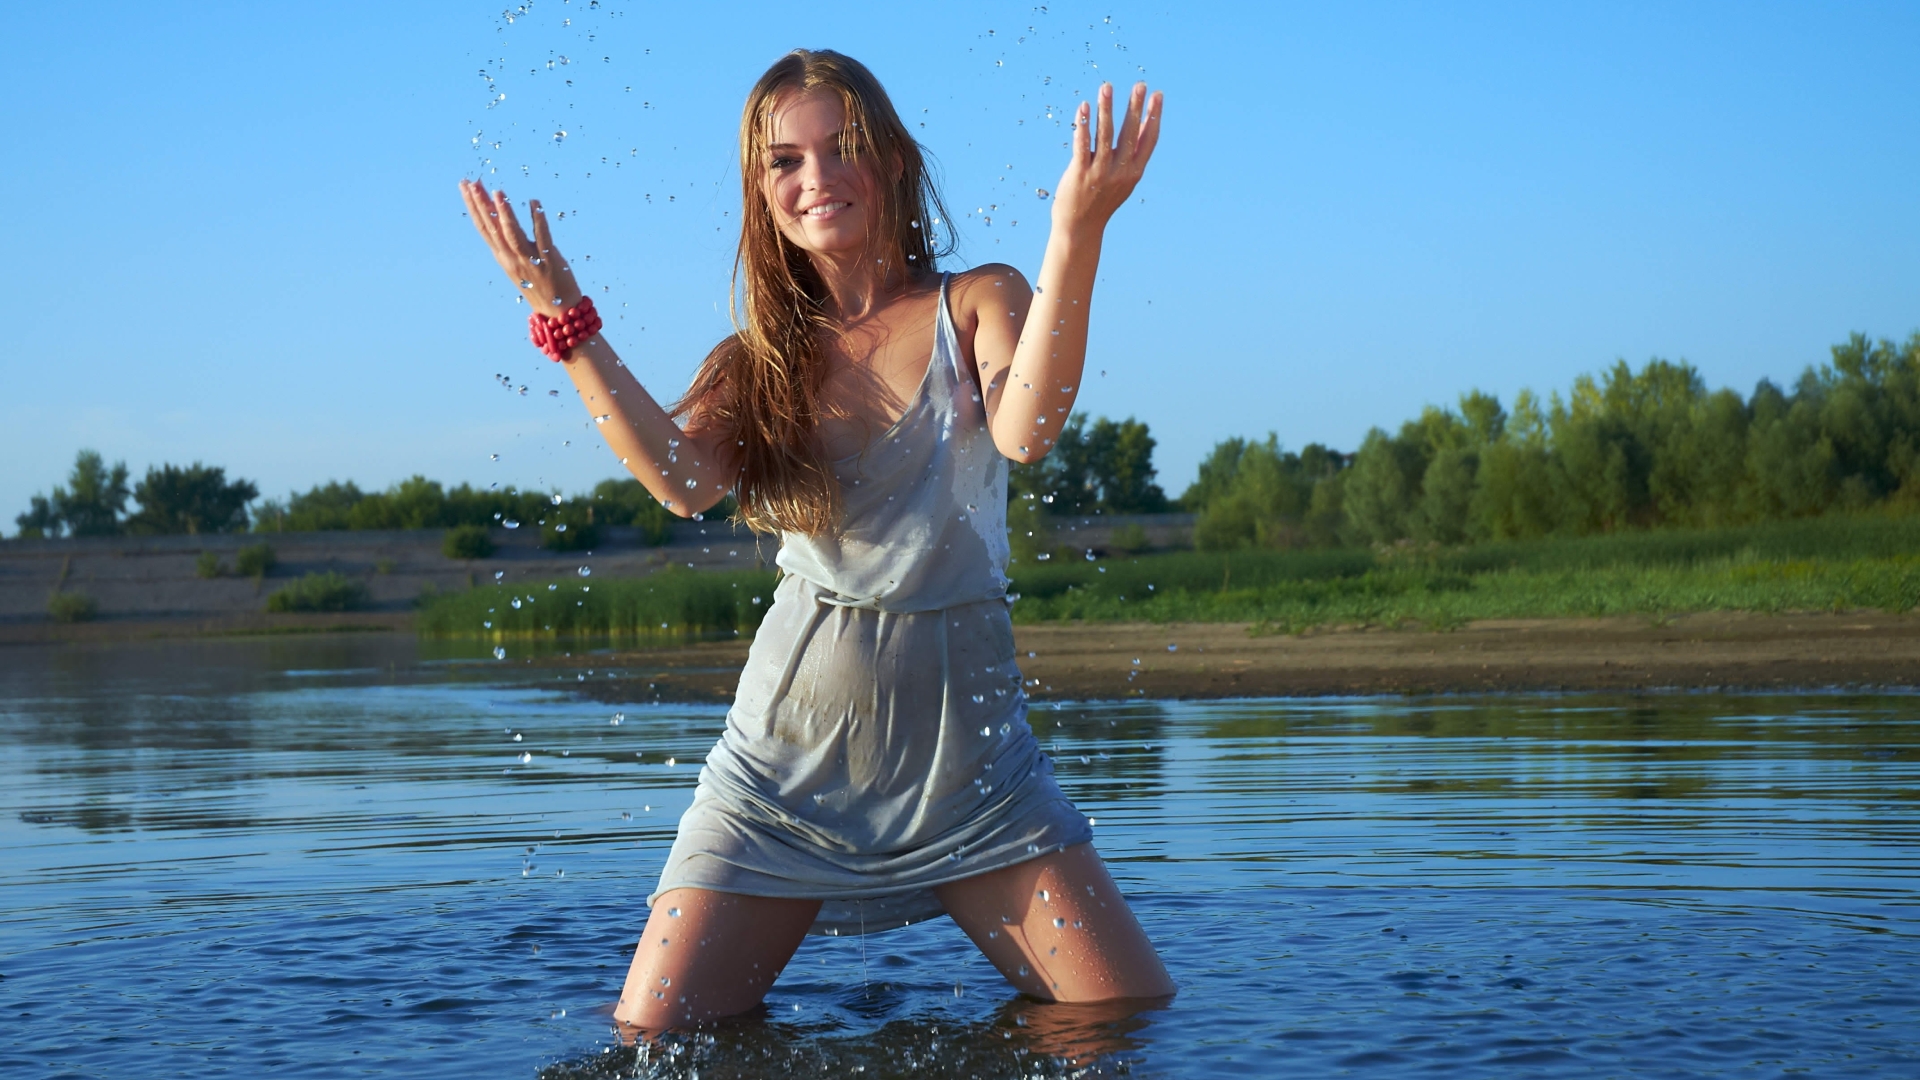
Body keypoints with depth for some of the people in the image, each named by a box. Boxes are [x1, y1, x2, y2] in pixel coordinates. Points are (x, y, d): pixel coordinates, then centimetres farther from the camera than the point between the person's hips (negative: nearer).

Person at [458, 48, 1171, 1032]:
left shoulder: (977, 304, 3)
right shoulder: (759, 361, 8)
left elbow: (1024, 430, -20)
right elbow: (683, 480, -13)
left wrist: (1076, 233, -30)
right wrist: (564, 318, -18)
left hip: (968, 744, -1)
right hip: (791, 756, 1)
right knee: (653, 1043, -8)